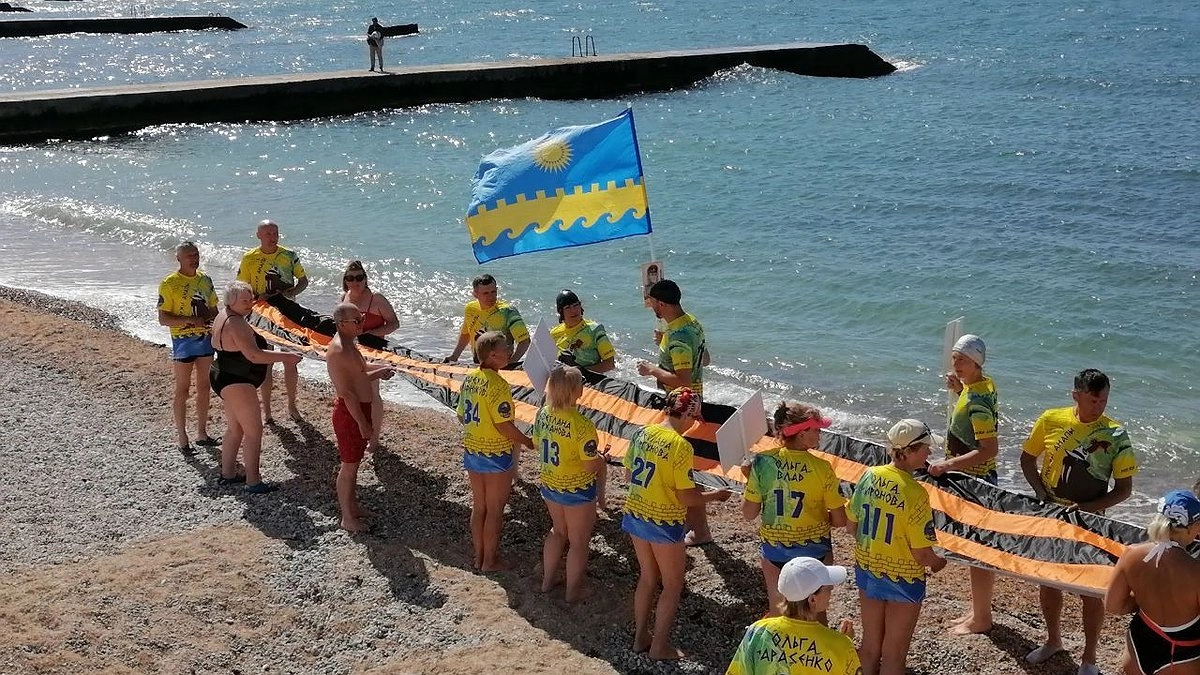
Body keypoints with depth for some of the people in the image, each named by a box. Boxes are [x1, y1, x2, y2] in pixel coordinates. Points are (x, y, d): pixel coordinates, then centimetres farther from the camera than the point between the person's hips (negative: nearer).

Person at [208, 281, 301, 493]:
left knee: (235, 428, 20)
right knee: (254, 431, -7)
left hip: (223, 378, 11)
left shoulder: (223, 316, 9)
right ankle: (253, 482, -6)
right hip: (236, 382, -11)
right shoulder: (236, 324, -24)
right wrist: (285, 357, -25)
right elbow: (254, 355, -30)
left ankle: (227, 473, 29)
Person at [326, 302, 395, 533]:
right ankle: (347, 518, 13)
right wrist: (363, 423, -23)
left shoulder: (349, 345, 9)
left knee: (354, 462, 21)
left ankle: (353, 505, 36)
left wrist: (378, 373, 4)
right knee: (349, 465, 2)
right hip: (349, 413, -10)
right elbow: (346, 392, -25)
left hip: (360, 409, 10)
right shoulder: (337, 351, -23)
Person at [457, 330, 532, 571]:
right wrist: (528, 441, -8)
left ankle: (478, 556, 28)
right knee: (495, 510, 7)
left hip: (472, 452, 7)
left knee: (479, 506, 18)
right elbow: (504, 425, -22)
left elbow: (462, 416, 10)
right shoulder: (497, 385, -22)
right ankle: (490, 561, 16)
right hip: (496, 455, -7)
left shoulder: (469, 379, 2)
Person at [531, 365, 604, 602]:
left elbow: (536, 444, 6)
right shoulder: (582, 425, -30)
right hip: (576, 489, -6)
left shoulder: (543, 413, -10)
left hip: (549, 484, 6)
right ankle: (573, 591, 28)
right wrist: (602, 458, -3)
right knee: (578, 541, 15)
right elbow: (592, 465, -24)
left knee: (558, 530, 29)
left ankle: (548, 580, 40)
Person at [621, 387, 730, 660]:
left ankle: (641, 637, 32)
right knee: (673, 585, 11)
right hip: (664, 523, -7)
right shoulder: (680, 446, -21)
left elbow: (628, 476, 10)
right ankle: (660, 646, 18)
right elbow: (687, 498, -18)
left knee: (647, 578, 23)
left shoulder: (642, 433, -1)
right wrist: (716, 494, -1)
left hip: (636, 515, 7)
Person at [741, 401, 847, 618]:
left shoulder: (762, 462, -14)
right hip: (814, 550, -2)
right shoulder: (821, 468, -19)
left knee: (776, 611, 21)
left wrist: (749, 479, 5)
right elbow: (839, 520, -13)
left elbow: (749, 514, -8)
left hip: (774, 549, 2)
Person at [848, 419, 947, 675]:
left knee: (870, 644, 22)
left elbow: (851, 526, 4)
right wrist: (938, 563, 1)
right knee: (893, 654, 12)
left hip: (867, 571, 6)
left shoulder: (868, 476, -8)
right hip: (903, 579, -6)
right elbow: (921, 554, -21)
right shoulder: (915, 494, -25)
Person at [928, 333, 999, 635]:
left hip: (975, 480, -10)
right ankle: (978, 611, 32)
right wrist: (960, 389, 9)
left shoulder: (977, 400, -25)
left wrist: (948, 465, -32)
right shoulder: (984, 384, 4)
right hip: (970, 478, 10)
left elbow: (990, 449, -29)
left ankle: (981, 618, 13)